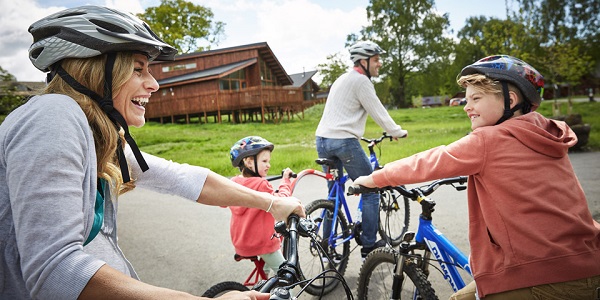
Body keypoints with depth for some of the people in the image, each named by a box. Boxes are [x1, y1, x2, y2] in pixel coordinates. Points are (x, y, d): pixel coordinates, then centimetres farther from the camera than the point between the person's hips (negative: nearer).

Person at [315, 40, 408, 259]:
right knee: (370, 192, 4)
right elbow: (378, 113, -5)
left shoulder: (342, 79, 23)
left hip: (323, 140, 9)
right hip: (344, 142, -9)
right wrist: (397, 132, 9)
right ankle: (369, 246, 9)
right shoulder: (361, 81, -6)